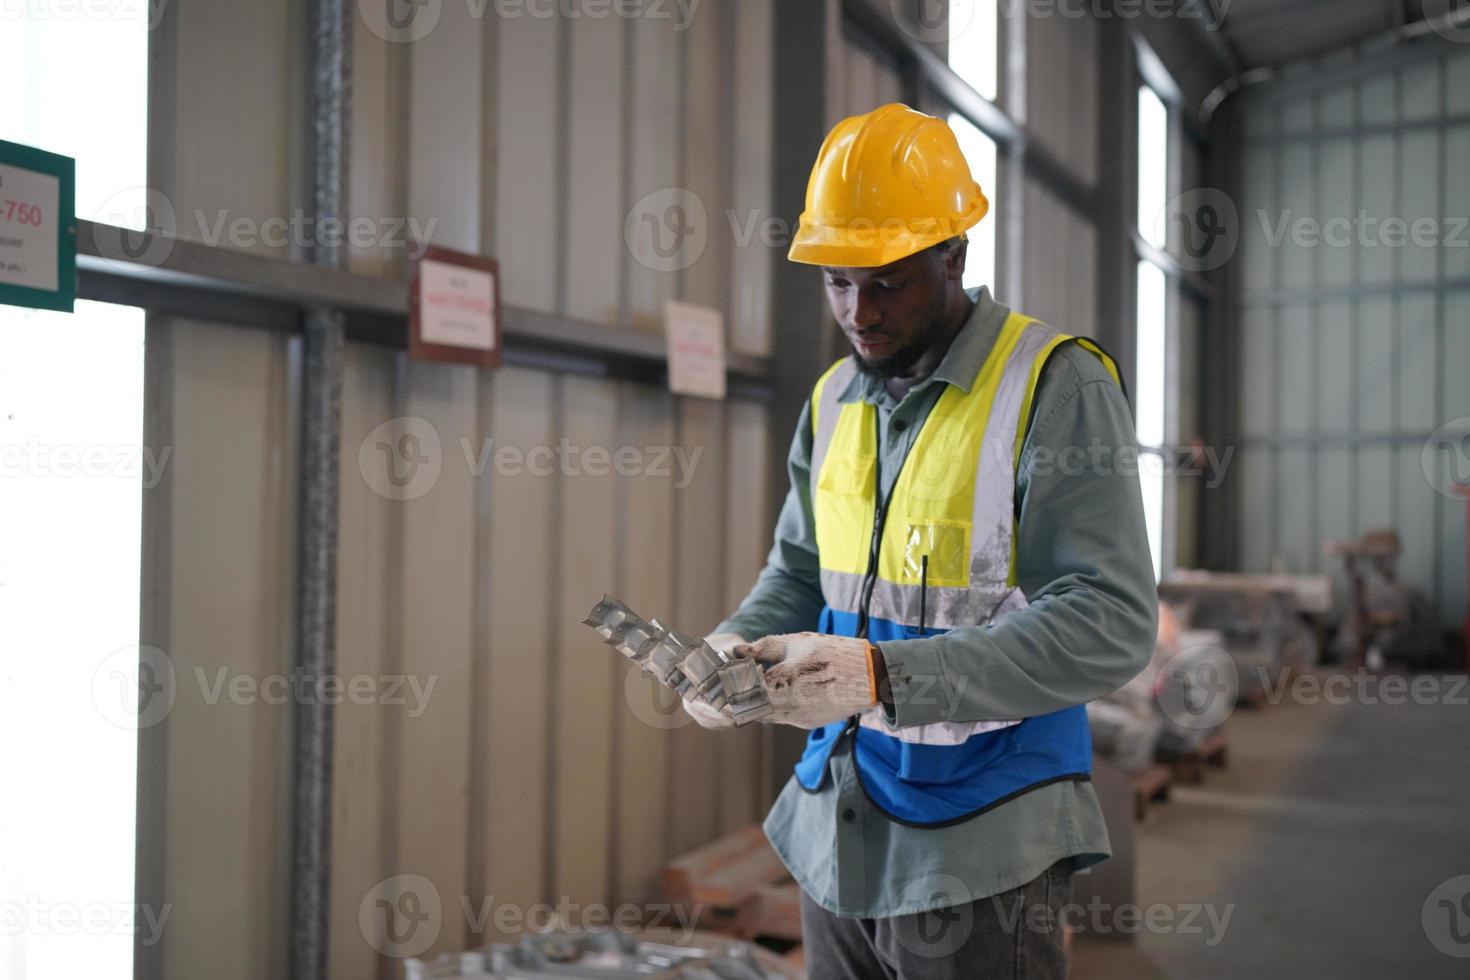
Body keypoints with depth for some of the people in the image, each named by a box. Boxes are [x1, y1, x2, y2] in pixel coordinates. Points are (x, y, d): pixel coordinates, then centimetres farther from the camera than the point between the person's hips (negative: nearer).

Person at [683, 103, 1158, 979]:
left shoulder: (1057, 386, -13)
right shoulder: (833, 399, 8)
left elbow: (1110, 622, -21)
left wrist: (884, 675, -29)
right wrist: (732, 646, -6)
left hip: (978, 852, -6)